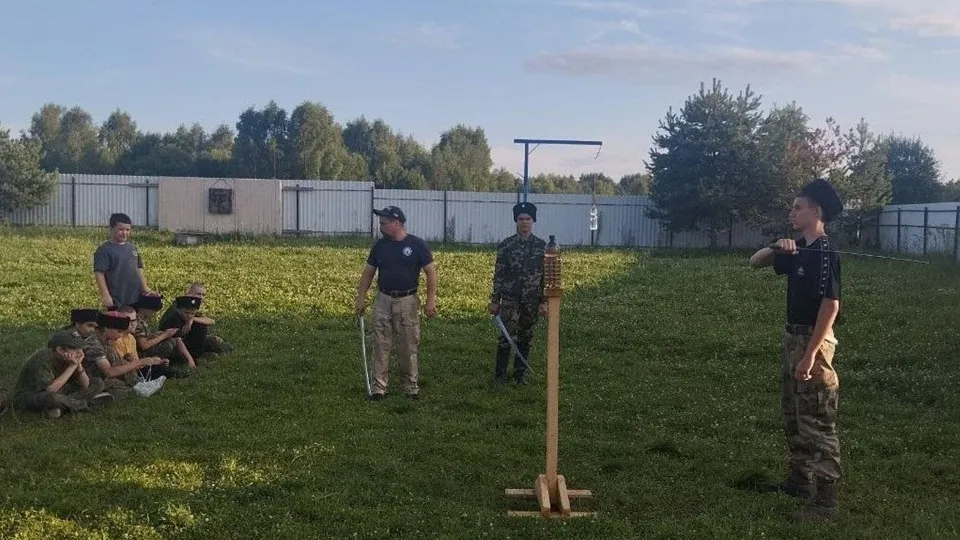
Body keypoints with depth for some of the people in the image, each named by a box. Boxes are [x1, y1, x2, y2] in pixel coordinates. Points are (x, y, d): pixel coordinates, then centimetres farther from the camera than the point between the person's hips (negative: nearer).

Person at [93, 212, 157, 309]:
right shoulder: (104, 250, -9)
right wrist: (105, 295, -22)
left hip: (136, 298, 7)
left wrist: (145, 288, 12)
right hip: (117, 301, -7)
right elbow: (99, 273, -15)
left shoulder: (132, 247, 12)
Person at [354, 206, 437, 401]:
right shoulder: (380, 245, 6)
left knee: (409, 346, 4)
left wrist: (431, 300, -11)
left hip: (407, 301, -3)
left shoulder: (417, 245, -5)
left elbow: (431, 273, -5)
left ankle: (411, 387, 16)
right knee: (381, 346, 3)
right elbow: (368, 273, 12)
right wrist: (361, 298, 5)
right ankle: (379, 388, 9)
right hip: (383, 300, 3)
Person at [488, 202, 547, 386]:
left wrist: (544, 301, 0)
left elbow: (546, 275, 4)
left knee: (525, 338, 9)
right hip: (510, 298, -2)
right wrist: (494, 300, -1)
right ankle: (499, 374, 6)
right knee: (507, 336, -6)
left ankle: (520, 374, 20)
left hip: (532, 300, 2)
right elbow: (498, 274, 0)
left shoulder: (542, 246, 2)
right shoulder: (506, 245, -2)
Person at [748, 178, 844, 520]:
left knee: (817, 423, -5)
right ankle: (799, 480, 31)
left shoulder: (824, 254, -18)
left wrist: (810, 355, -24)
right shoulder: (798, 250, 9)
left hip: (813, 342, -9)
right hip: (793, 338, 9)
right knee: (793, 416, 18)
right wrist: (776, 248, -6)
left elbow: (830, 306, -22)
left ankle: (826, 499, 1)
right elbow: (755, 263, 16)